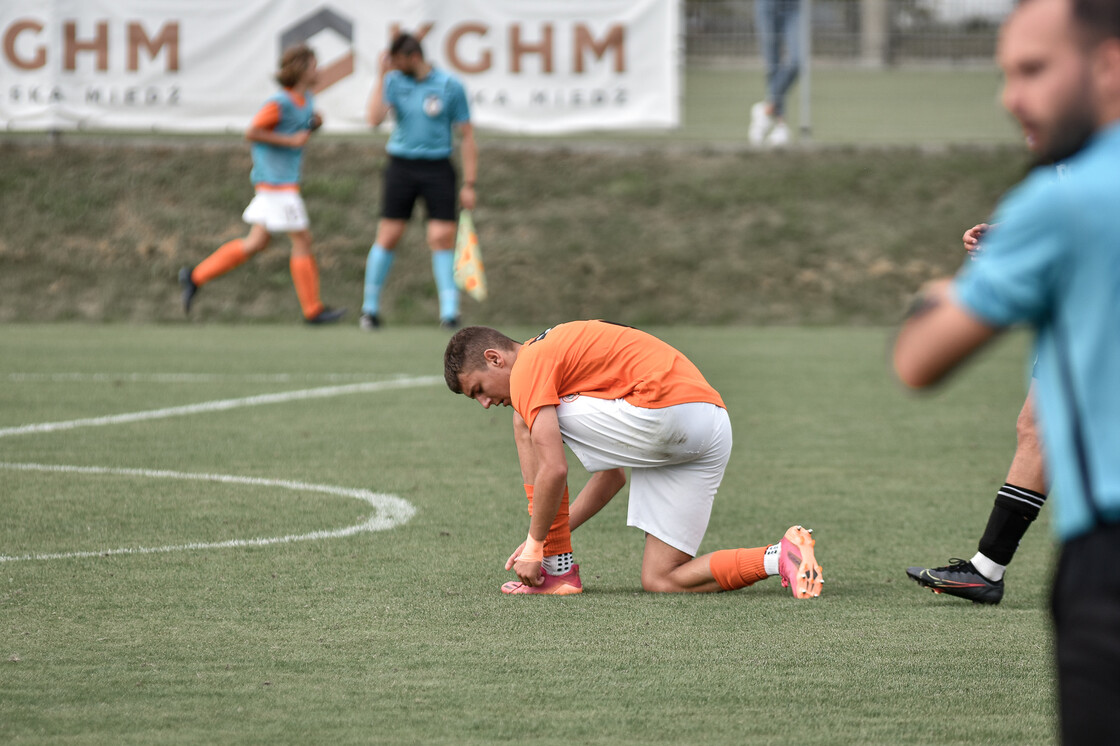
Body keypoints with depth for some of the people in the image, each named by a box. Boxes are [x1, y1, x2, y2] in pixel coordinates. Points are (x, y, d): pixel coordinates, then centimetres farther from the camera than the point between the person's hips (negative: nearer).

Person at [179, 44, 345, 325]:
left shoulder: (306, 99, 11)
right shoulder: (280, 103, -17)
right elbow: (251, 133, -17)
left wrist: (315, 124, 5)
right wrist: (290, 141, -18)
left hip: (285, 180, 10)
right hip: (277, 182, -10)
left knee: (257, 243, 11)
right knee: (302, 240, -3)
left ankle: (196, 276, 15)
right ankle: (313, 310, 4)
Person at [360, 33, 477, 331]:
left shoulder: (450, 87, -2)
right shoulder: (394, 81, 2)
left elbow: (467, 136, 1)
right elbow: (375, 118, -12)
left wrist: (469, 184, -3)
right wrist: (382, 75, -13)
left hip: (437, 169, -1)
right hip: (401, 166, 1)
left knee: (442, 238, -9)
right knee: (388, 237, 0)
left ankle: (449, 310, -4)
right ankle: (370, 308, 12)